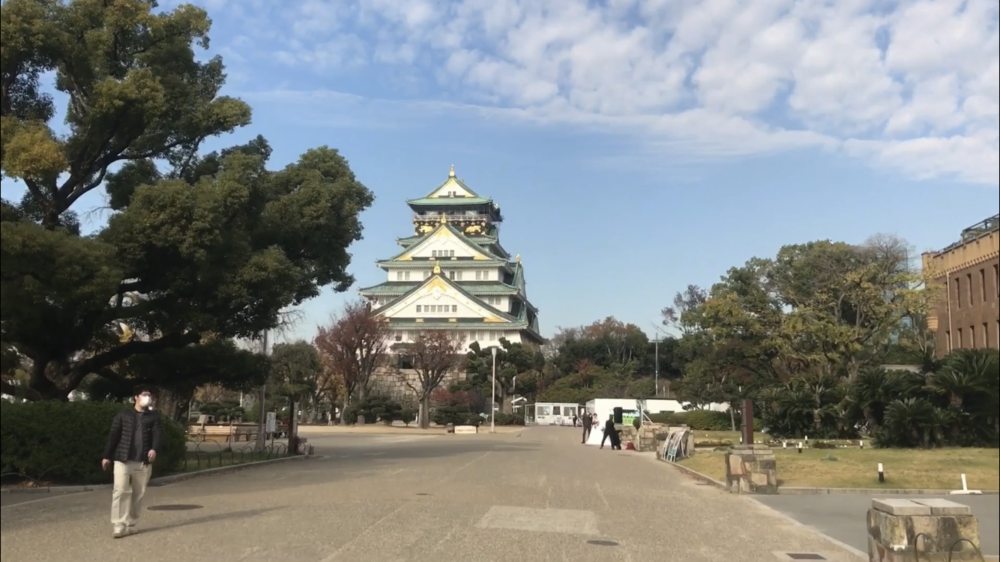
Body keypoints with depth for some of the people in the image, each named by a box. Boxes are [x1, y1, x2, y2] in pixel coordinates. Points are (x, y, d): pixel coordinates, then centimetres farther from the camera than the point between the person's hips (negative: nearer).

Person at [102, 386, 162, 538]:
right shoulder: (124, 414, 8)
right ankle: (118, 526, -9)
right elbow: (113, 435, 7)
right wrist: (107, 456, 3)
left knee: (138, 494, 6)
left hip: (143, 462, 2)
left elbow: (158, 434, -5)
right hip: (122, 459, -2)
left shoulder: (154, 416, 9)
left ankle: (131, 525, 16)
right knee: (120, 490, -11)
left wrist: (154, 449, -24)